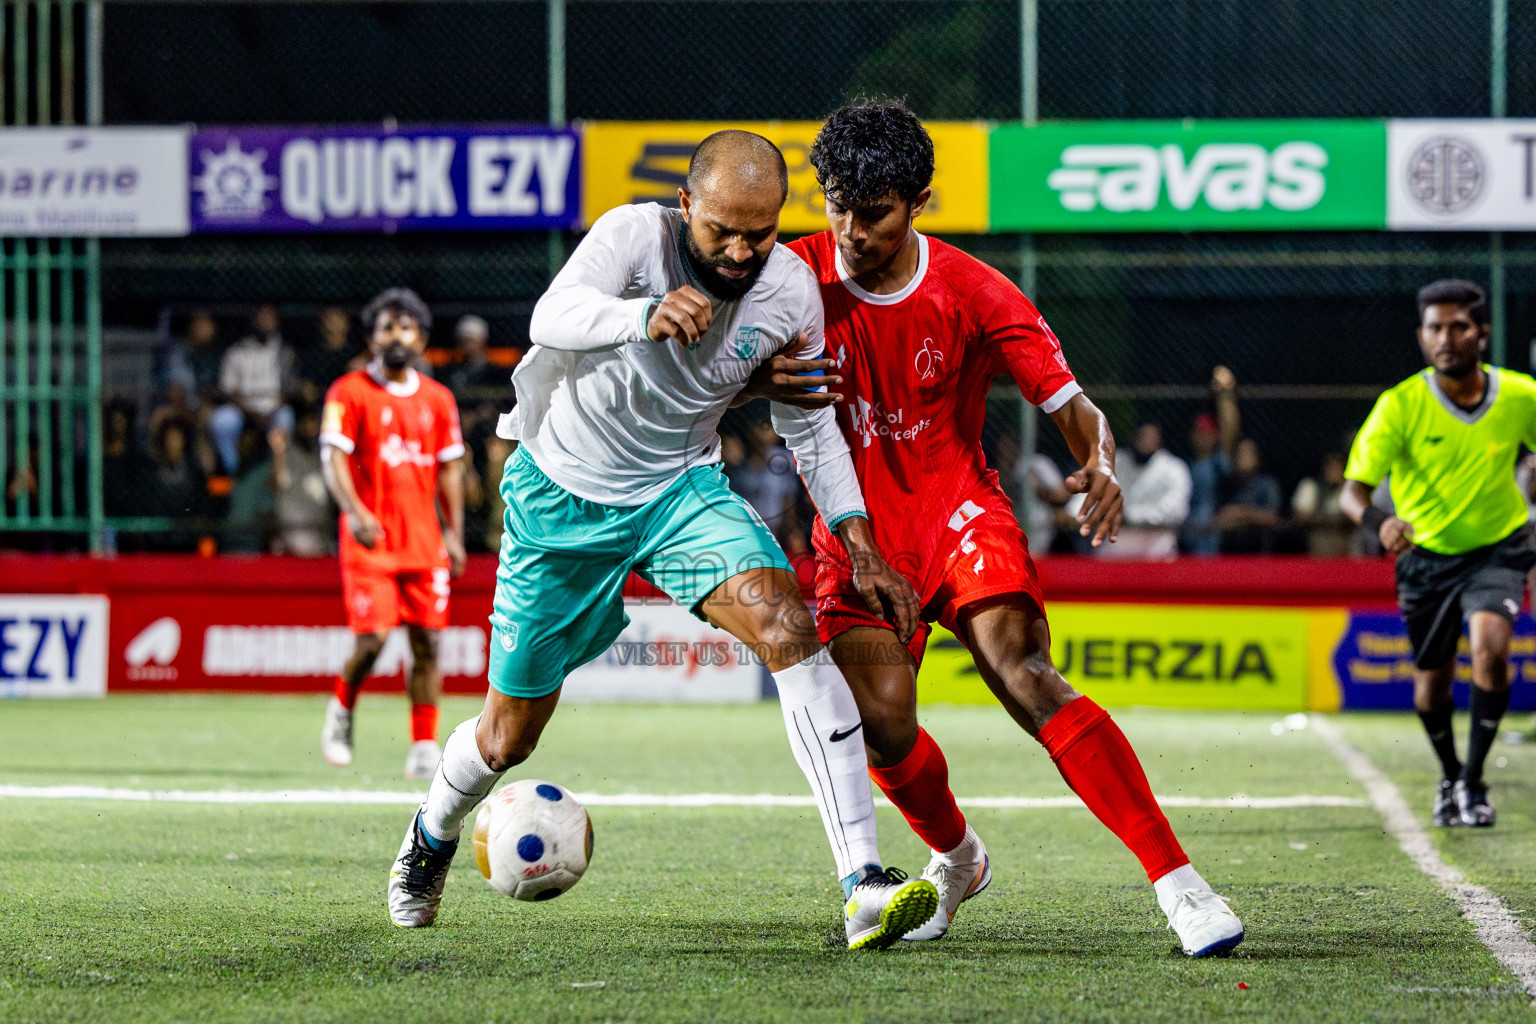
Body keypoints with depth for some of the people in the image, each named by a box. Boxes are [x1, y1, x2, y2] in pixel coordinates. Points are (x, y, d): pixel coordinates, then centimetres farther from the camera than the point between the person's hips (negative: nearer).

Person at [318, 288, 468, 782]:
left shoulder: (437, 399, 12)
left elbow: (449, 469, 16)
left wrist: (454, 535, 8)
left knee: (427, 641, -1)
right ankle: (342, 709, 17)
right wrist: (354, 510, -25)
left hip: (425, 542, 4)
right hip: (369, 538, -4)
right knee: (372, 638, -12)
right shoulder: (349, 392, -1)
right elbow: (334, 457, -9)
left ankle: (424, 748, 2)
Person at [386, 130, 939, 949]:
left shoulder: (791, 291, -11)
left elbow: (810, 428, 5)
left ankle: (864, 887, -32)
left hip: (681, 489, 2)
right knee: (508, 736, 8)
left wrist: (864, 549, -3)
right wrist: (646, 318, -62)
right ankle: (432, 836, 46)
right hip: (565, 491, -2)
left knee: (786, 624, -27)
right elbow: (552, 319, -42)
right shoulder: (634, 235, -23)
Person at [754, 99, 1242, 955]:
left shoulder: (973, 293, -10)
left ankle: (1177, 880, -32)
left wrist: (1100, 467, -32)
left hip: (957, 509, -2)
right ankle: (956, 855, 19)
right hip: (857, 530, 2)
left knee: (1022, 672, -27)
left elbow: (1071, 404, -9)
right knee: (882, 724, -17)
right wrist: (764, 378, -28)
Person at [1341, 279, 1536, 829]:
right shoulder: (1400, 406, -18)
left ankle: (1473, 780, -11)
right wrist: (1378, 520, -45)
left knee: (1489, 643, -27)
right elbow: (1352, 490, -22)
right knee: (1432, 683, 11)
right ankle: (1449, 777, 42)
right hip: (1427, 555, 1)